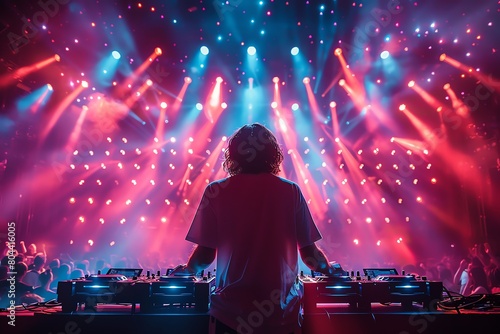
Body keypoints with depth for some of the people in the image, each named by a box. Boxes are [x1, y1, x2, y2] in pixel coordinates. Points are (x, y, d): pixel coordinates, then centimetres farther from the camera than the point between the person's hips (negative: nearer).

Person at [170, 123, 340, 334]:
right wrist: (329, 270, 18)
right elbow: (308, 252, -3)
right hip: (282, 312, 1)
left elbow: (205, 255, -6)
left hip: (230, 312, -1)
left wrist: (188, 270, 15)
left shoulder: (216, 191, -7)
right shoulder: (290, 191, -4)